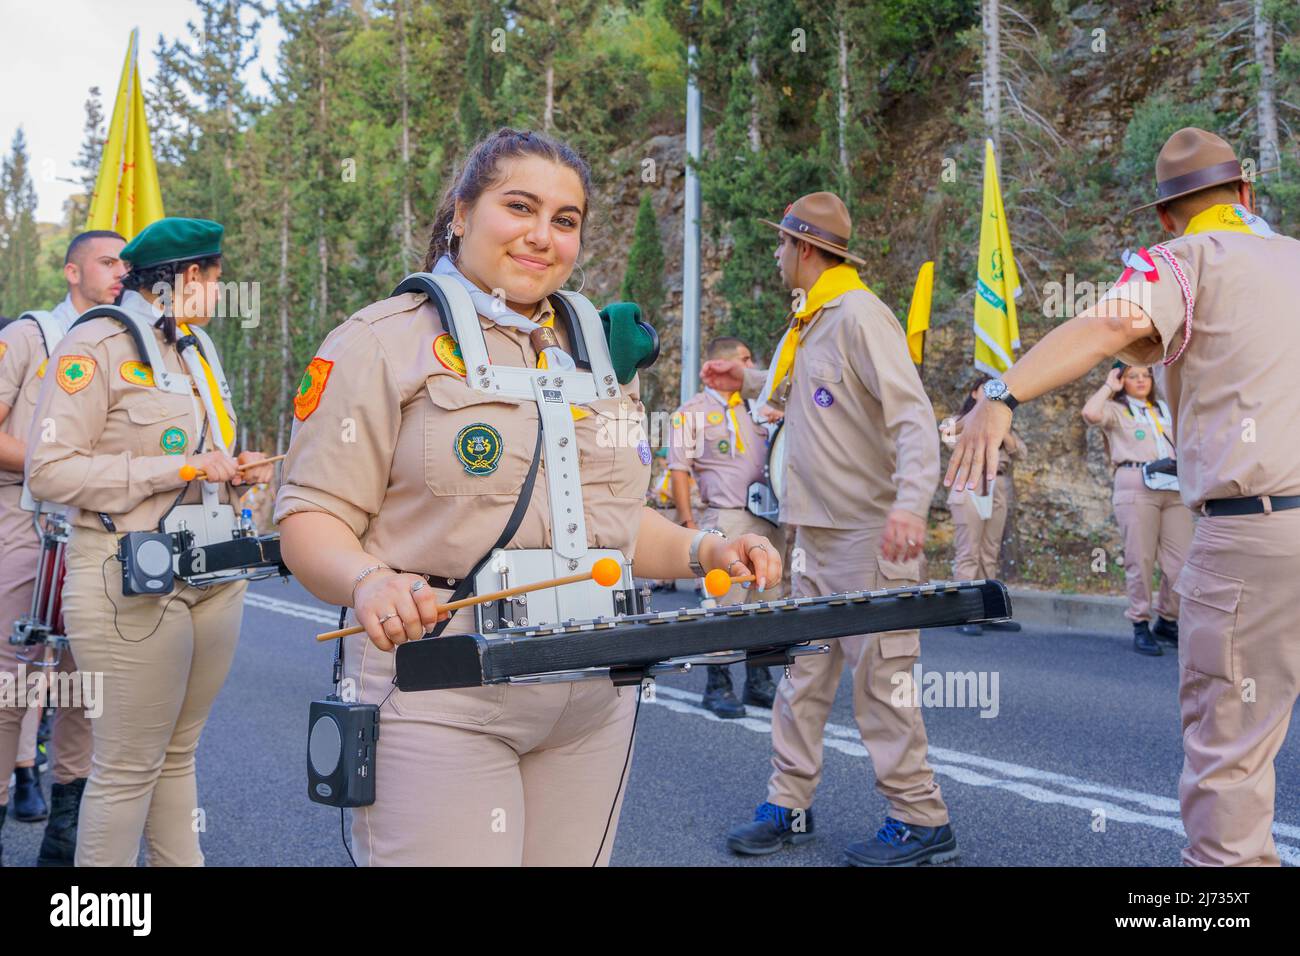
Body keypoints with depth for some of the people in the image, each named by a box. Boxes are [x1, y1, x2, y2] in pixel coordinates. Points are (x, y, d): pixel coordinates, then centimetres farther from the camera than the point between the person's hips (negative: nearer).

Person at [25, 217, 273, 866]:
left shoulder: (198, 349, 18)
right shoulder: (97, 344, -7)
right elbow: (49, 470, -15)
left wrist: (235, 470, 8)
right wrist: (175, 469, -18)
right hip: (134, 584, -7)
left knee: (178, 753, 13)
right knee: (129, 765, -2)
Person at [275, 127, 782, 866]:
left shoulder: (600, 355, 16)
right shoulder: (385, 342, -2)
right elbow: (311, 516, -7)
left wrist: (701, 551, 4)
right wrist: (369, 582, -27)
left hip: (594, 707, 6)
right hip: (440, 706, -5)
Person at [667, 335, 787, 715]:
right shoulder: (692, 413, 1)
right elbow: (679, 471, -4)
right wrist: (688, 523, -11)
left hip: (770, 519, 6)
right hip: (727, 520, -6)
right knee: (725, 603, -5)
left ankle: (758, 682, 20)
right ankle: (718, 687, 5)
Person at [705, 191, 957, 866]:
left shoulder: (860, 315, -14)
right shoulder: (811, 323, 15)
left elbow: (914, 416, -23)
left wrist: (910, 502, -37)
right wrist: (747, 380, 19)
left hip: (870, 535, -9)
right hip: (817, 533, 9)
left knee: (878, 680, -3)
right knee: (803, 674, 12)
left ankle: (921, 823, 9)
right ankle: (788, 807, 22)